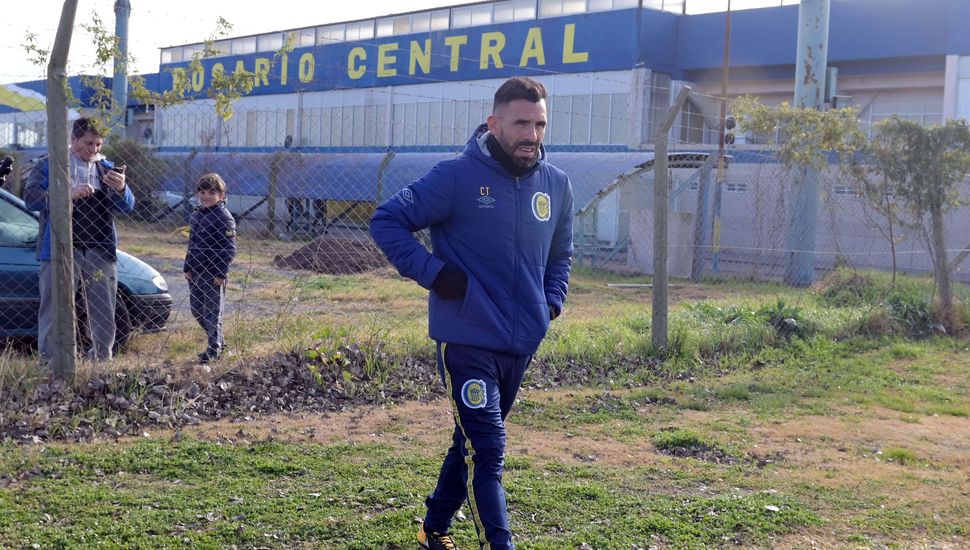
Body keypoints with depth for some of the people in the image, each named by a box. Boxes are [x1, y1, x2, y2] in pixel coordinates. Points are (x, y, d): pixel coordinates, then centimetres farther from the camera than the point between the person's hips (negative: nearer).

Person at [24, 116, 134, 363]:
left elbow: (127, 207, 8)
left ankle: (101, 362, 18)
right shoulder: (48, 165, 6)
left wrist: (121, 189, -15)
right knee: (55, 312, -2)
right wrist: (69, 194, -20)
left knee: (104, 316, 7)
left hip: (101, 251, 3)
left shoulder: (107, 168, 15)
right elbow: (31, 197, -8)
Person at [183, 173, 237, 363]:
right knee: (196, 308, 14)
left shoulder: (224, 218, -11)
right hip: (196, 271, 8)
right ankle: (218, 341, 27)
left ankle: (214, 349, 6)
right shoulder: (196, 215, 13)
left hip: (213, 273, -8)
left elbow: (229, 249, -14)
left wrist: (220, 273, -18)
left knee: (212, 311, -3)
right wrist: (187, 267, 12)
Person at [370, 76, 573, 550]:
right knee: (487, 452, -10)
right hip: (467, 341, -6)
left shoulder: (557, 185, 5)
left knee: (473, 443, 20)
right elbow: (386, 221, -8)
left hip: (522, 346, 6)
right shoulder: (456, 177, -13)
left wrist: (552, 301, 7)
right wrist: (433, 273, -16)